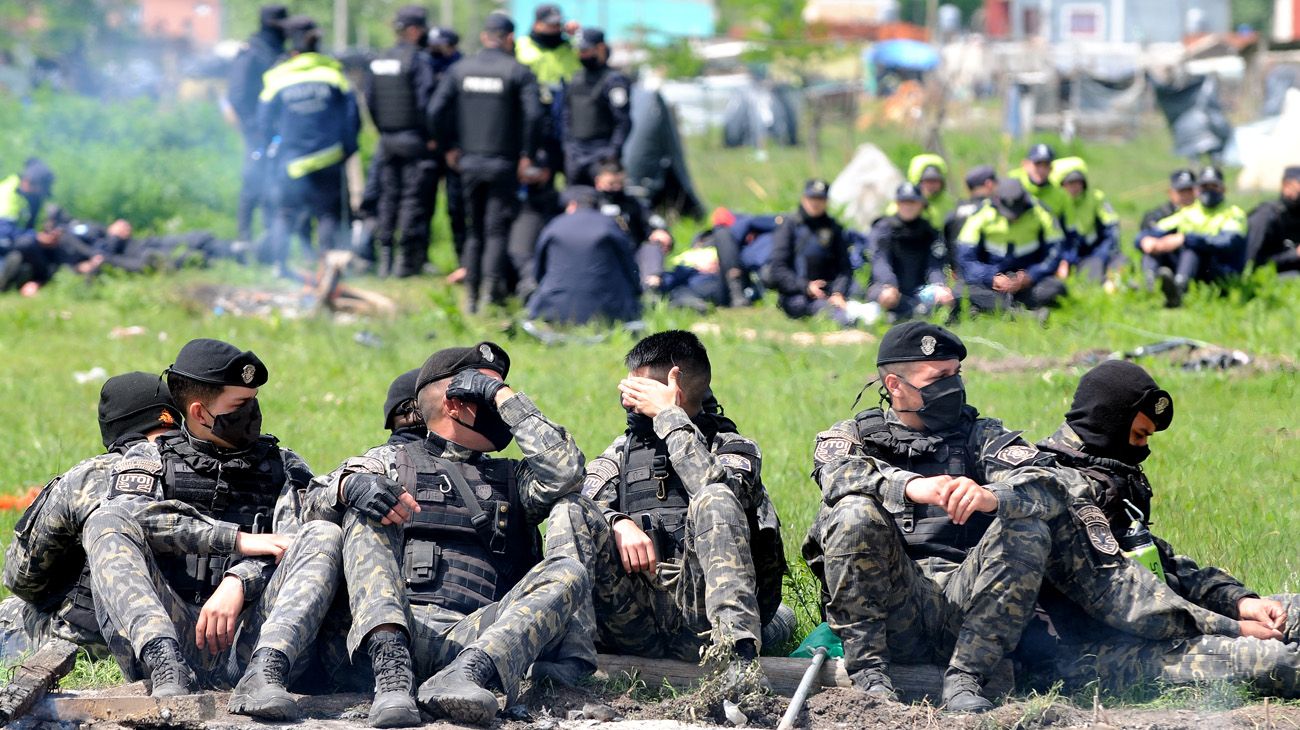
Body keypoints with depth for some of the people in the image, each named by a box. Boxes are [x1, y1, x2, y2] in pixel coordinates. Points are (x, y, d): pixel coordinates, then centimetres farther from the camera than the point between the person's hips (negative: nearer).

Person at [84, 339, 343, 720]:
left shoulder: (282, 467, 21)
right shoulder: (148, 458, 17)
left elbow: (288, 549, 3)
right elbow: (129, 517, -7)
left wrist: (238, 583, -19)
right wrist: (238, 540, -13)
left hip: (246, 644, 1)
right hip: (166, 637, -1)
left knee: (324, 535, -18)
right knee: (104, 523, -19)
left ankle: (265, 674, -42)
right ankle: (166, 667, -42)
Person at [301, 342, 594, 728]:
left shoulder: (512, 477, 28)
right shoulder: (391, 461, 24)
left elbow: (565, 472, 6)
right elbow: (314, 501, 9)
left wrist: (503, 394, 11)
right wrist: (350, 485, -15)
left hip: (477, 636, 1)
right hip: (399, 630, -1)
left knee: (568, 573, -20)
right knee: (365, 512, -18)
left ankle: (466, 675, -47)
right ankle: (392, 672, -39)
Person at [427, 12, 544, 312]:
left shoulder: (460, 69, 5)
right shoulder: (518, 71, -6)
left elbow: (436, 110, 1)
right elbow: (533, 114, -17)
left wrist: (449, 148, 11)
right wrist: (527, 157, -9)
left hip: (469, 160, 4)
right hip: (504, 163, -4)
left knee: (475, 230, 14)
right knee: (497, 230, -3)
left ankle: (470, 296, 15)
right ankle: (491, 293, -15)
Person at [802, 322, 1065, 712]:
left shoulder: (982, 437, 17)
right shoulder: (856, 435, 16)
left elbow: (1046, 487, -3)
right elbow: (837, 472, -11)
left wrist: (990, 497, -27)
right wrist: (910, 486, -30)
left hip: (962, 600, 1)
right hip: (891, 607, -1)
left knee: (1028, 532, -22)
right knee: (854, 514, -25)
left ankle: (964, 678, -22)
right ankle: (867, 673, -21)